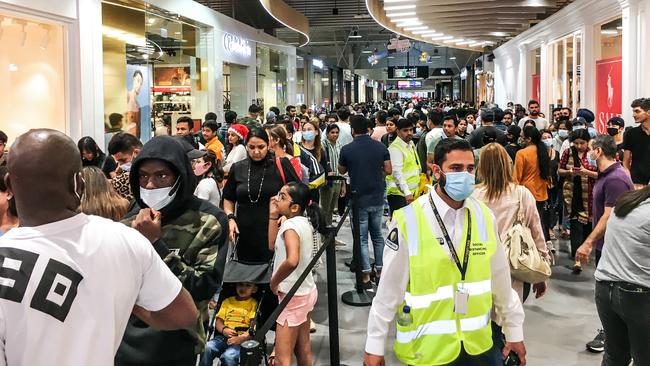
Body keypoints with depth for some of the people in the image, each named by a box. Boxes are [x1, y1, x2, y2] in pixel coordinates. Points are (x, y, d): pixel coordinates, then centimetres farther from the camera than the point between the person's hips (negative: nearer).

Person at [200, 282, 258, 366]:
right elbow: (218, 321, 16)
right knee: (207, 348, -26)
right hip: (223, 337, 4)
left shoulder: (254, 304, 8)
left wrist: (241, 338, -19)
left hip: (242, 340, -4)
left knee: (228, 356, -33)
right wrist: (224, 330, -6)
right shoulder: (228, 301, 21)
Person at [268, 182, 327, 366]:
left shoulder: (290, 225, -22)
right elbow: (273, 245, 10)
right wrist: (273, 215, 2)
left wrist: (274, 282, -23)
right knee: (303, 350, 17)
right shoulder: (304, 221, 5)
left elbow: (292, 261, -39)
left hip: (293, 296, -10)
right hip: (306, 291, 10)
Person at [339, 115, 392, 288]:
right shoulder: (380, 147, -4)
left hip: (359, 199, -3)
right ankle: (380, 271, 20)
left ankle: (366, 277, 4)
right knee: (377, 235, 17)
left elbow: (342, 171, 5)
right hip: (377, 198, 3)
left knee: (361, 238, 4)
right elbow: (388, 170, 0)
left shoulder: (346, 149, -11)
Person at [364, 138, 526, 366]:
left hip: (478, 345, 4)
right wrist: (375, 345, -5)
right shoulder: (408, 221, -16)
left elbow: (500, 279, 6)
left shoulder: (484, 216, -3)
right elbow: (389, 288, -10)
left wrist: (514, 331, 12)